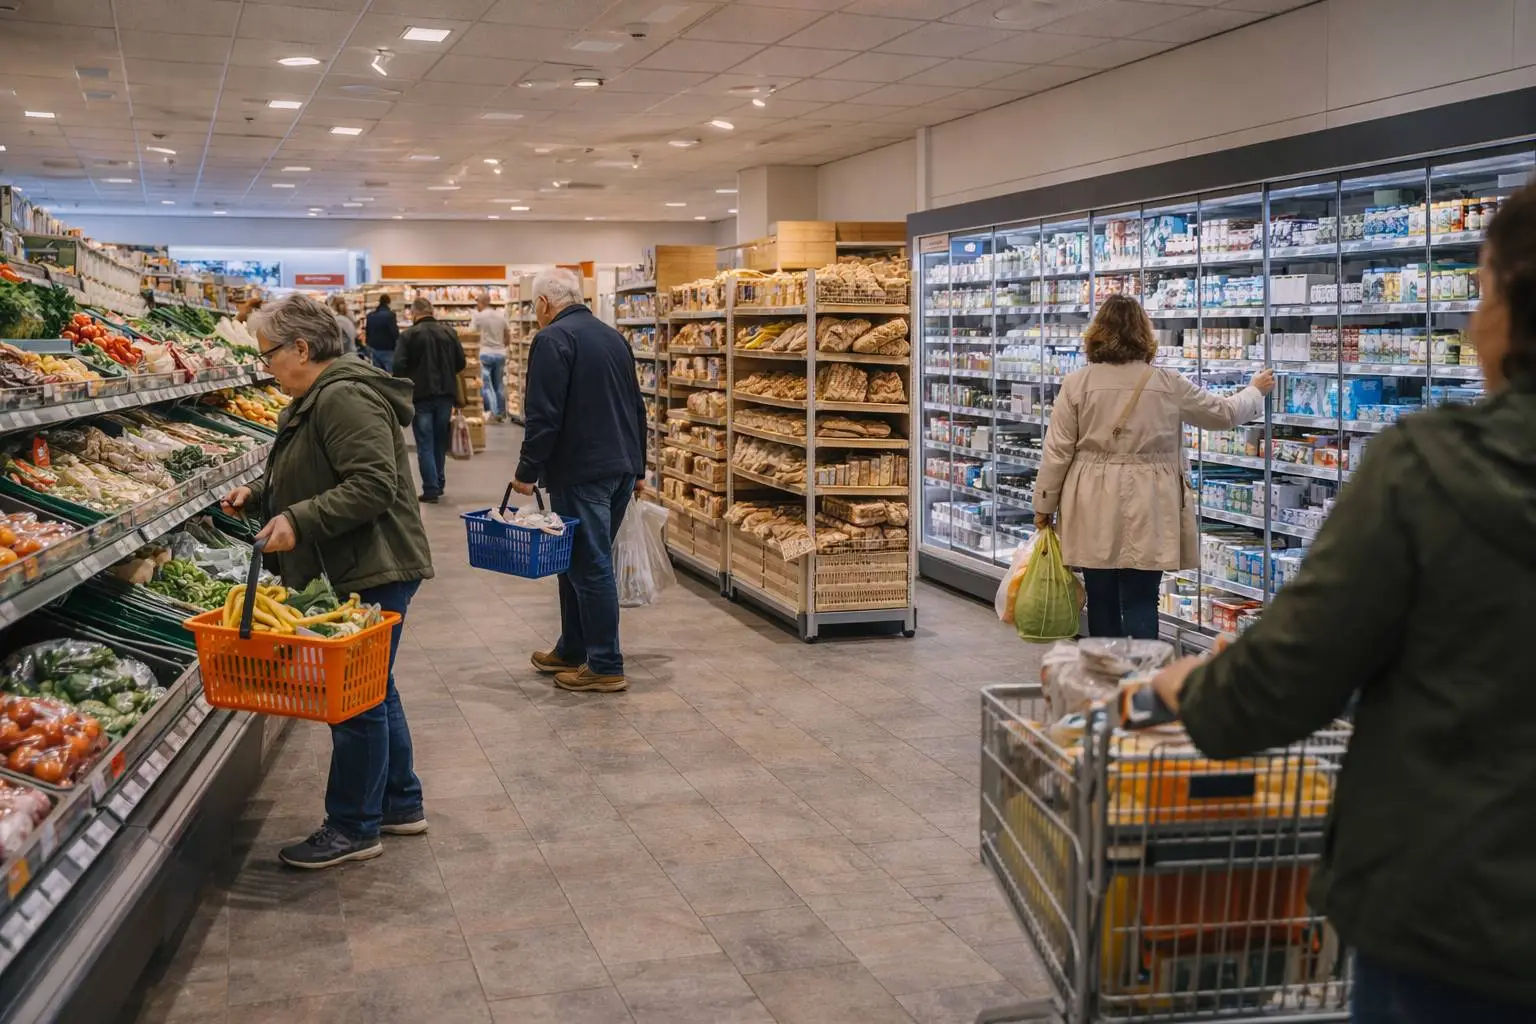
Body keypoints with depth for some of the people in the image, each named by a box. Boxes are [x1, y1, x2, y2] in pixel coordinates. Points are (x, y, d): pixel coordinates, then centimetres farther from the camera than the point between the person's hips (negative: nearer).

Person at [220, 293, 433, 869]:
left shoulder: (344, 398, -19)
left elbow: (374, 484, -27)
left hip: (375, 572, -11)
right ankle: (400, 804, 31)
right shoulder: (319, 399, 16)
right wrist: (257, 498, 11)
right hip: (360, 568, 11)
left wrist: (299, 521, -28)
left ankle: (353, 829, 7)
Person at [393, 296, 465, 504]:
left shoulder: (409, 334, -9)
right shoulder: (449, 331, 3)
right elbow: (461, 363, 6)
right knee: (440, 441, 17)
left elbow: (399, 367, -14)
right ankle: (439, 484, 24)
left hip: (421, 395, -4)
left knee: (425, 444, 1)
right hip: (446, 393, 4)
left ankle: (431, 489, -3)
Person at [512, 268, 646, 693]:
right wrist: (636, 467, 25)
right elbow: (637, 407, 20)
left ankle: (606, 667, 1)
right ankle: (572, 651, 26)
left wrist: (527, 471, -9)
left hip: (581, 471, -8)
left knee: (589, 566, -3)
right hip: (621, 467, 9)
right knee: (581, 561, 17)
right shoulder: (613, 336, 16)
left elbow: (543, 416, -17)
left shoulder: (552, 339, -10)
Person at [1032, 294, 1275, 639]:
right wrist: (1255, 391, 33)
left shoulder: (1077, 383, -3)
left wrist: (1044, 504, 10)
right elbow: (1223, 413, 12)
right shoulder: (1168, 384, -2)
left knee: (1101, 601, 10)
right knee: (1139, 602, 2)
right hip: (1146, 513, 0)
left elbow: (1057, 452, -1)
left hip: (1094, 510, 1)